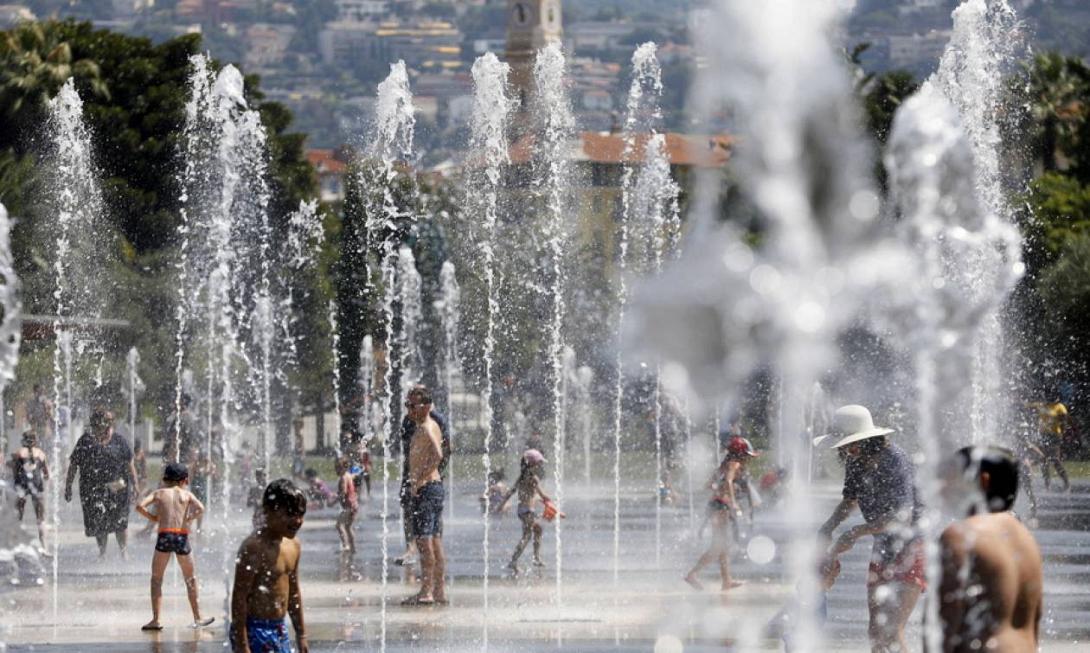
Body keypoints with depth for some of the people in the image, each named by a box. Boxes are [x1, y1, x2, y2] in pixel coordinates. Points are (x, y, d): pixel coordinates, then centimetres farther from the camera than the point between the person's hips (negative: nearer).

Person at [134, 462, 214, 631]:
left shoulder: (159, 493, 9)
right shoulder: (186, 494, 9)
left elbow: (140, 506, -5)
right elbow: (201, 508, -9)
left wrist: (152, 518, 10)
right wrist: (189, 518, 5)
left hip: (164, 536, -1)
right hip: (182, 537, 1)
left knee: (156, 579, 8)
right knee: (190, 580, 16)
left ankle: (155, 620, -2)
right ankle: (198, 618, 22)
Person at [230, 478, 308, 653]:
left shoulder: (294, 546, 8)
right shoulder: (254, 547, -17)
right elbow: (239, 597, -18)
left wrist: (301, 635, 21)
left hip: (280, 630, 9)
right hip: (255, 631, -9)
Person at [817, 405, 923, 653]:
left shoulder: (894, 461, -23)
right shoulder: (855, 463, 1)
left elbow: (902, 517, -29)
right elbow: (850, 500, 20)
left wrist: (856, 532, -24)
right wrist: (828, 527, 2)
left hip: (911, 548, -8)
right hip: (884, 549, 8)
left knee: (890, 633, -18)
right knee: (876, 633, 10)